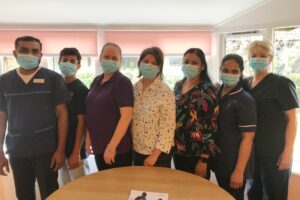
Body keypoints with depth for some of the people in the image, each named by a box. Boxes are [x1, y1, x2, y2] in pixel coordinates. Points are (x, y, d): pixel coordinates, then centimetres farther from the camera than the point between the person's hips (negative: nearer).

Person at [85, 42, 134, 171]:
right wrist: (88, 138, 9)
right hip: (98, 147, 7)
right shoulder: (96, 81, 7)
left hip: (118, 149, -6)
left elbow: (126, 116, -21)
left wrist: (112, 146, -21)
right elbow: (91, 113, 14)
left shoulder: (123, 82, -13)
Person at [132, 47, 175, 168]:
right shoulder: (134, 89, 0)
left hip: (158, 153, -5)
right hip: (137, 151, 5)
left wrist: (154, 155, -16)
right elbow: (129, 120, 7)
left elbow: (168, 127, -17)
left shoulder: (165, 92, -16)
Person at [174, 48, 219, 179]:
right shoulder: (178, 86, 6)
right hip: (178, 150, 6)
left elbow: (211, 126, -15)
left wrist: (203, 159, -16)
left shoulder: (207, 90, -13)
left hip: (197, 153, -5)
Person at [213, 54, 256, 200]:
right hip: (219, 162, 6)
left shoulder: (245, 101, -16)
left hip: (234, 166, -6)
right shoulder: (216, 95, 2)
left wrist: (239, 171, -19)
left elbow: (247, 137, -19)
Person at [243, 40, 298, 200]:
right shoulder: (245, 84, 5)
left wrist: (287, 151, -16)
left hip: (274, 152, -5)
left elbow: (292, 118, -11)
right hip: (250, 150, 5)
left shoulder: (281, 84, -10)